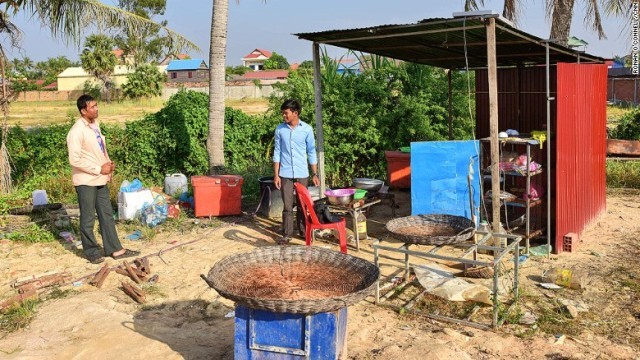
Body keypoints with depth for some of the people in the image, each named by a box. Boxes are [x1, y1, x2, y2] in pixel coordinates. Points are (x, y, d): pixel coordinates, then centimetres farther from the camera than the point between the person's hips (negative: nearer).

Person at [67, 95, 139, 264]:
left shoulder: (95, 125, 8)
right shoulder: (77, 131, -18)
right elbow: (74, 160, -22)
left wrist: (108, 164, 1)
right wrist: (99, 169, -17)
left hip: (100, 179, 8)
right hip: (86, 181, -8)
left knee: (107, 215, 12)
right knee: (88, 218, 6)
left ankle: (115, 249, 20)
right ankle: (91, 251, 19)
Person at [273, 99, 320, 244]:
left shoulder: (307, 129, -3)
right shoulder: (280, 129, 0)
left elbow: (311, 152, 3)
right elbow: (277, 152, 3)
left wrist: (315, 174, 1)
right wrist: (276, 174, -2)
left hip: (302, 174, 0)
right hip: (285, 174, 0)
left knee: (302, 204, 9)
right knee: (287, 205, 3)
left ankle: (303, 231, 23)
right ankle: (287, 234, 11)